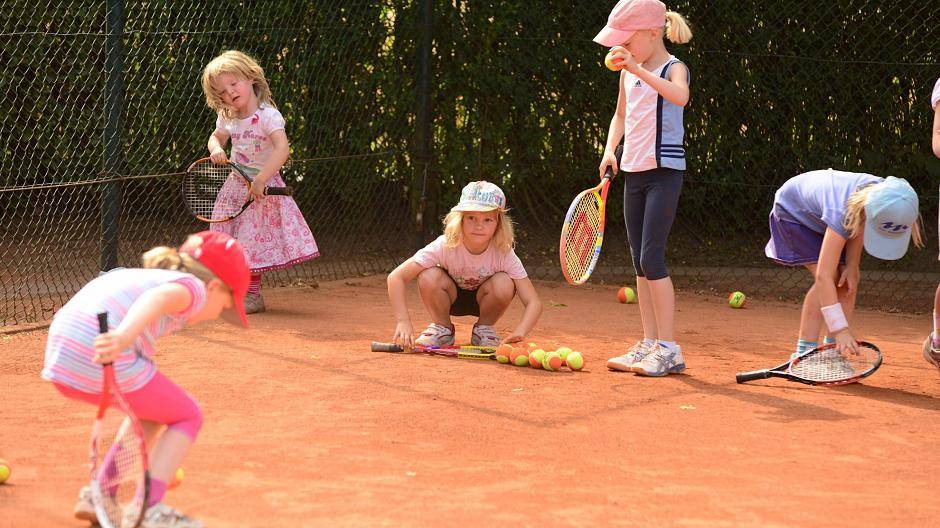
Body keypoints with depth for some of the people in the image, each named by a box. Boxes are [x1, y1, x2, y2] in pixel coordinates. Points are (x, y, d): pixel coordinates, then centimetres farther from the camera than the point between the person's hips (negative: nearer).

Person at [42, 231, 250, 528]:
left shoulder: (146, 276, 33)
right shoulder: (193, 287, 6)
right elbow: (159, 298, -18)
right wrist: (123, 338, -38)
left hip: (60, 366, 8)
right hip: (108, 365, -8)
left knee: (153, 408, 30)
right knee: (188, 416, 14)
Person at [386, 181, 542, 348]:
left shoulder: (503, 254, -28)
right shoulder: (446, 246, -31)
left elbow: (534, 303, -31)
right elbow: (396, 278, -32)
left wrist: (519, 333, -50)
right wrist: (404, 322, -43)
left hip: (482, 300, 0)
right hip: (450, 297, 0)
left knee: (504, 284, -33)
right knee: (429, 277, -32)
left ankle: (485, 327, -2)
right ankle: (442, 328, -4)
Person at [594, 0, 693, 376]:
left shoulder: (673, 69, -11)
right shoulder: (628, 73, 11)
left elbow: (680, 95, -34)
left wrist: (638, 69, -41)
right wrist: (611, 149, 8)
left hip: (664, 172, -8)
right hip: (633, 172, 8)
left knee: (651, 258, -13)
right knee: (640, 262, 8)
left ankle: (669, 349, -9)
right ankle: (649, 344, 14)